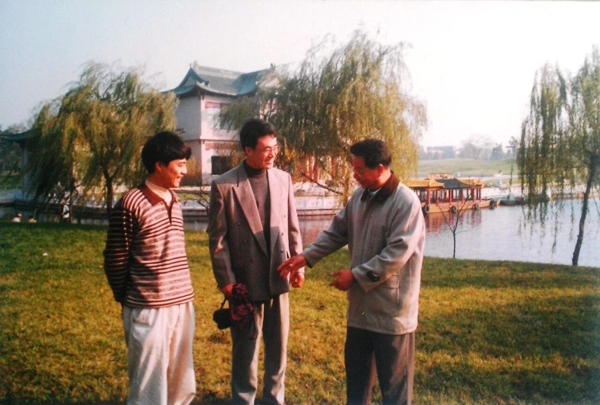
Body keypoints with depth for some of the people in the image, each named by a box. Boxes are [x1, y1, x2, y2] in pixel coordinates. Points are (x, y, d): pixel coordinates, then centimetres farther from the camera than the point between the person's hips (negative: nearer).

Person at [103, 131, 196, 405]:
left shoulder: (175, 201, 10)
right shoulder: (131, 203, -12)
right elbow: (115, 261, -6)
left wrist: (182, 296, 14)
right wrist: (127, 300, 5)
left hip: (182, 305, 7)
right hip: (148, 310, -6)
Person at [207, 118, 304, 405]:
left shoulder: (283, 179, 2)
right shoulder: (224, 185, -10)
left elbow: (292, 227, 8)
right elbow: (217, 238, -8)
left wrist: (298, 264, 6)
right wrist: (226, 282, -10)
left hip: (278, 277, 4)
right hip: (245, 281, -3)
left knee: (278, 346, 16)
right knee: (245, 349, 13)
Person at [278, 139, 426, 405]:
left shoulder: (406, 202, -18)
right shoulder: (359, 196, 5)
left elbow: (396, 253, -23)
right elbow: (337, 232, 12)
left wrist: (355, 276, -19)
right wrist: (306, 256, 2)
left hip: (392, 308, -7)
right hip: (361, 303, 8)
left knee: (393, 380, 9)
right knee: (356, 371, 22)